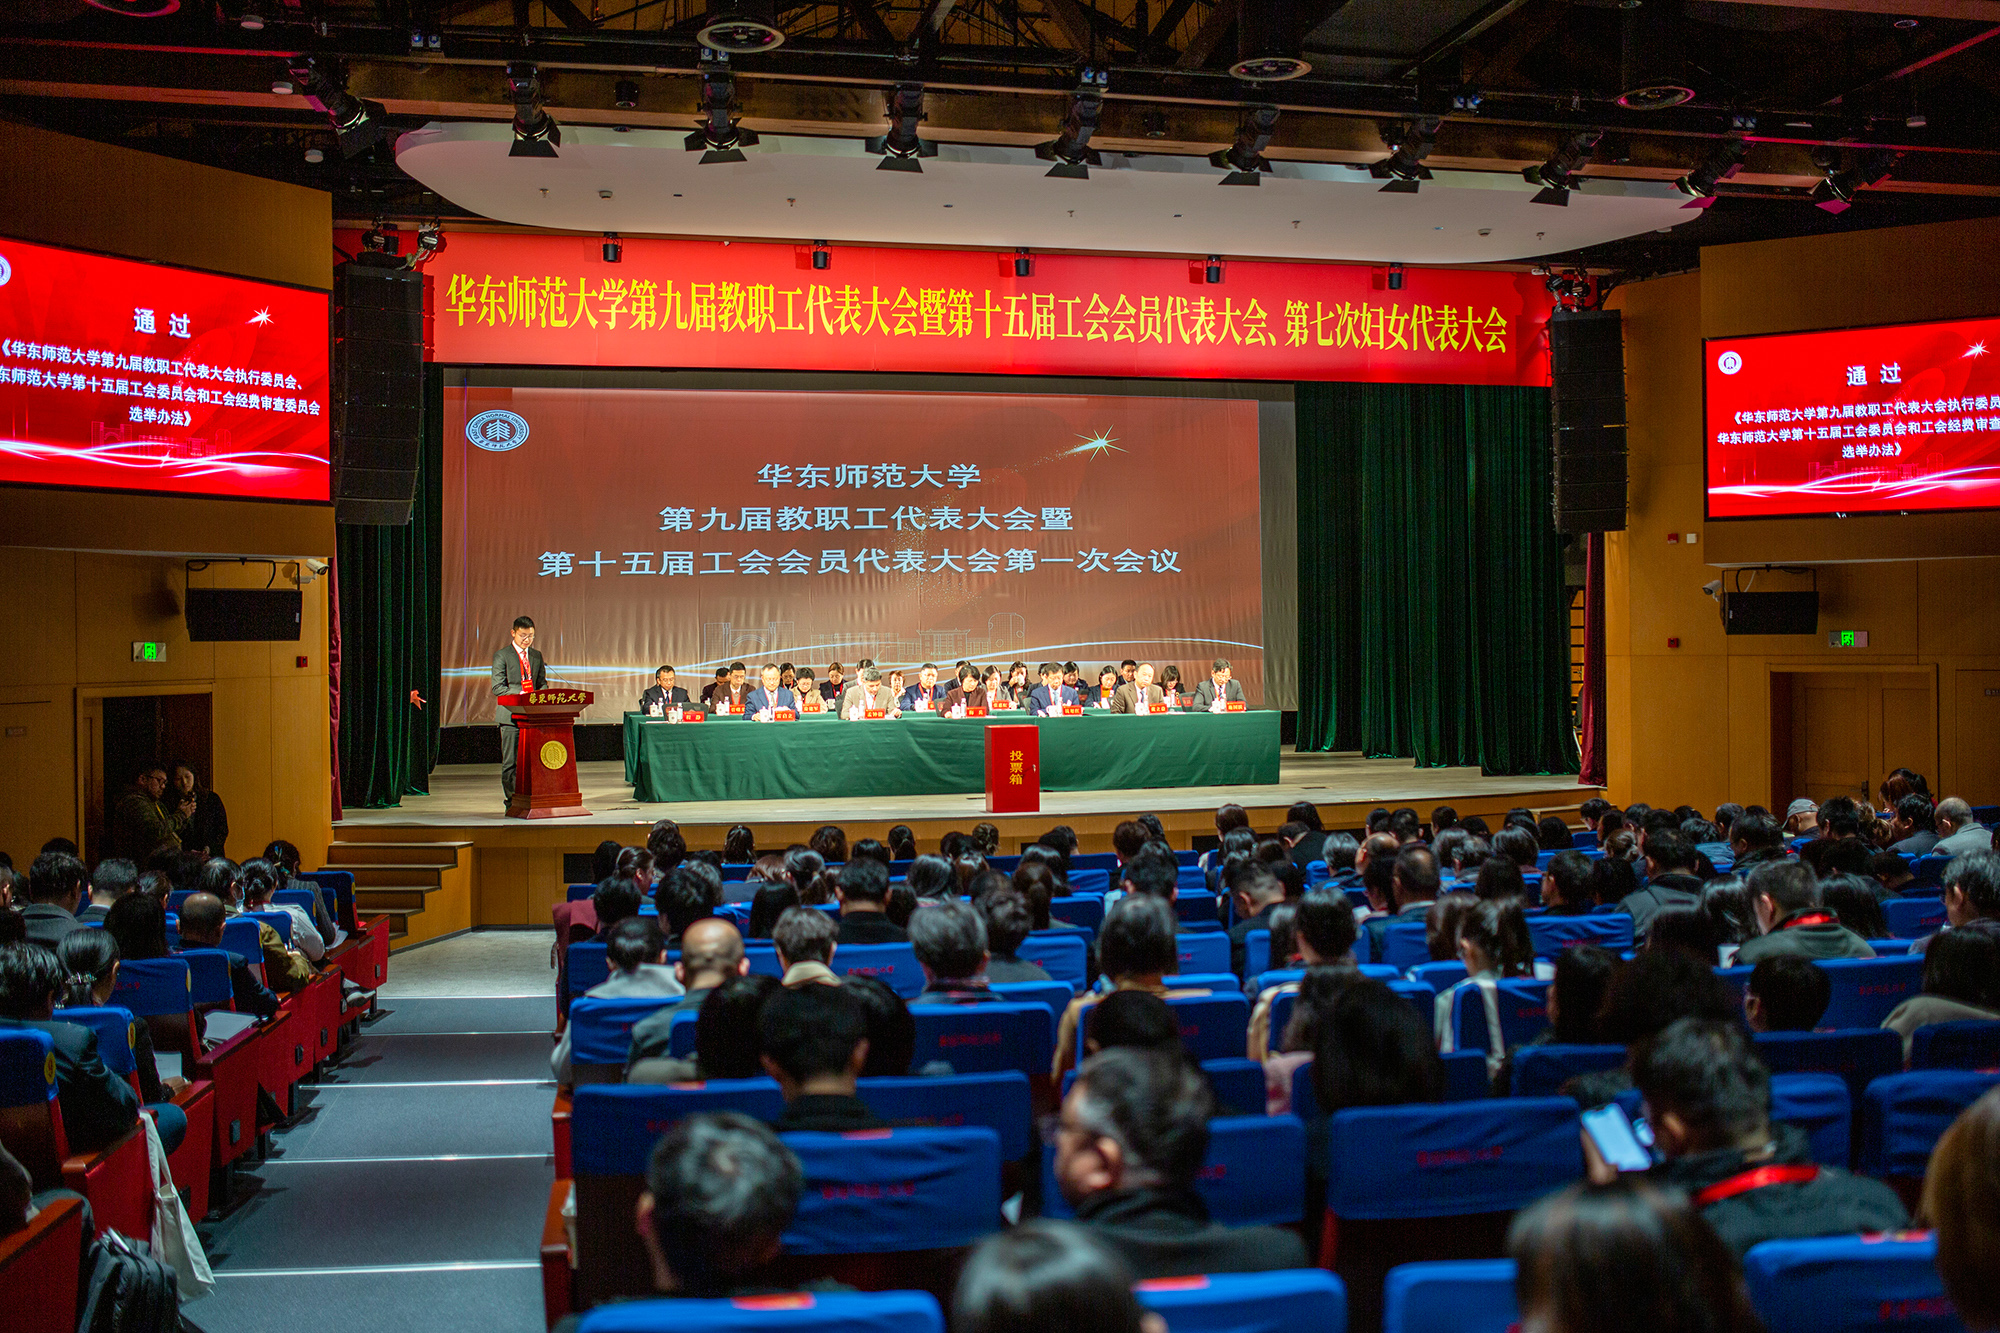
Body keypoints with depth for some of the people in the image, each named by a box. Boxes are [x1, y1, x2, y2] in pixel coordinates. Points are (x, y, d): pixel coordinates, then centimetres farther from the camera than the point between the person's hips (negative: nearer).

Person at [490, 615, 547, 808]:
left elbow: (543, 683, 20)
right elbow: (497, 687, -5)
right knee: (510, 760, -3)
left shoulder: (536, 656, 17)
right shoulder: (501, 655, 2)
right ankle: (510, 799, 3)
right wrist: (520, 695, -17)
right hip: (511, 714, -4)